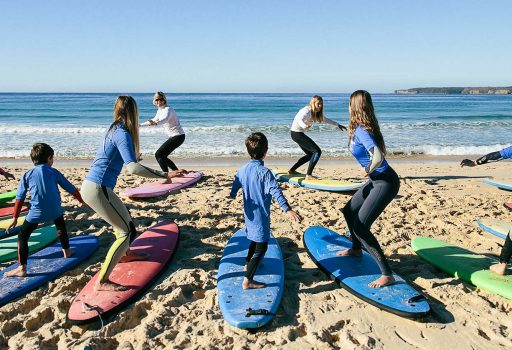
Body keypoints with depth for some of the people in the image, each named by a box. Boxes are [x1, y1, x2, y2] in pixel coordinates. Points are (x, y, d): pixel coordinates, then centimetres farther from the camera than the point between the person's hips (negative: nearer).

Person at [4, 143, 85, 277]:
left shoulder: (27, 175, 7)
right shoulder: (54, 172, 8)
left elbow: (20, 198, 5)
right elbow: (71, 189, 12)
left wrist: (15, 218, 10)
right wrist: (82, 201, 26)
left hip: (36, 212, -1)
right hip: (55, 210, 2)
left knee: (22, 237, 8)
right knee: (61, 227, 30)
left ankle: (22, 268, 0)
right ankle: (66, 251, 45)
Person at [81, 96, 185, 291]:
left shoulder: (113, 129, 12)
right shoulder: (123, 133, -16)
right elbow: (132, 168, -29)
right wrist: (164, 176, -31)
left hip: (90, 186, 10)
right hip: (97, 189, -10)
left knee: (123, 217, 27)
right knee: (127, 231, -5)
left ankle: (125, 254, 49)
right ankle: (102, 282, -2)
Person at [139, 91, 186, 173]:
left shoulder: (168, 109, -17)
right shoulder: (159, 111, 10)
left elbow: (165, 119, -40)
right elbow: (154, 120, 29)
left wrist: (155, 123, -59)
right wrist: (140, 125, 33)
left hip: (178, 136, -9)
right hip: (173, 136, 9)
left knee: (159, 155, -14)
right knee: (162, 156, 13)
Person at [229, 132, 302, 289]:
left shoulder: (243, 169, 1)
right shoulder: (264, 172, -22)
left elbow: (235, 186, 14)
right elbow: (276, 192, -31)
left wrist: (232, 195, 36)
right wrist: (288, 210, -36)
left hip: (249, 214, 8)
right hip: (261, 216, -8)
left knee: (255, 239, 29)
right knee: (262, 246, 0)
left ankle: (249, 264, 48)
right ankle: (248, 280, -2)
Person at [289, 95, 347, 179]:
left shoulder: (315, 113, 9)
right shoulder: (307, 111, -20)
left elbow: (325, 119, 24)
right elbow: (299, 119, -40)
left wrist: (337, 125, 26)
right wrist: (304, 126, -61)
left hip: (299, 134, 10)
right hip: (296, 133, -10)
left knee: (310, 154, 18)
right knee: (317, 151, -15)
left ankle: (292, 170, 24)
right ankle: (308, 175, -18)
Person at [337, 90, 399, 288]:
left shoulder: (361, 131, -22)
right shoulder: (359, 128, 6)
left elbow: (378, 158, -36)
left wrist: (367, 171, -18)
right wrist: (369, 171, 7)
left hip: (385, 183, -10)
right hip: (377, 181, 10)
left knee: (361, 227, -12)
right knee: (349, 211, 22)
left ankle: (387, 275, -5)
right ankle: (356, 249, 44)